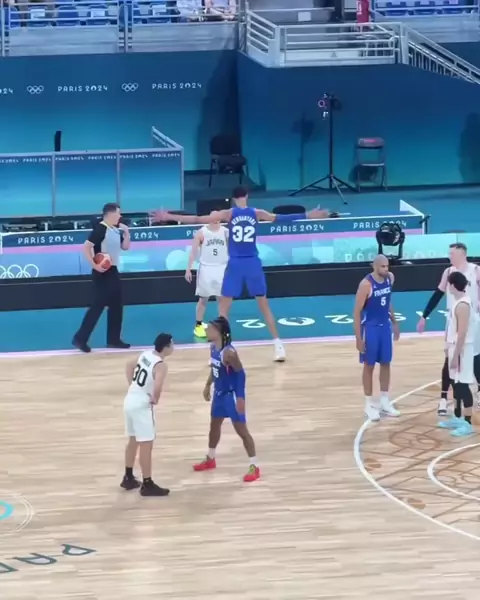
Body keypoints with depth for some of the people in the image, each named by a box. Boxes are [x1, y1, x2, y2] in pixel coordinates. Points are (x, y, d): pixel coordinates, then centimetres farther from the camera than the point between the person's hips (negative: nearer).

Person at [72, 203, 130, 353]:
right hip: (102, 273, -9)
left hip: (113, 271, 9)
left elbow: (125, 247, 21)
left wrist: (126, 233, 5)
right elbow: (86, 248, -21)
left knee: (116, 306, 12)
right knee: (98, 305, -10)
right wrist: (94, 265, -26)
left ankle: (113, 339, 20)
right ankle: (80, 338, -7)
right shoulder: (100, 229, -16)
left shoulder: (116, 230, 10)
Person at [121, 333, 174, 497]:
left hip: (130, 401, 9)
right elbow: (157, 387, -35)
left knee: (133, 441, 22)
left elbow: (129, 365, 23)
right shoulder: (160, 365, -20)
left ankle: (128, 478, 32)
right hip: (142, 405, -9)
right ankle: (147, 484, 5)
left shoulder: (145, 355, 6)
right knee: (146, 445, 0)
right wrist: (155, 400, -15)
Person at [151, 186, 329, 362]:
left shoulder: (228, 214, -3)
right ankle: (278, 345, 11)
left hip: (235, 264, -2)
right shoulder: (256, 213, 1)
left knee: (223, 307, 6)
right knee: (264, 306, 13)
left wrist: (169, 217, -5)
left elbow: (198, 220, -6)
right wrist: (308, 215, 17)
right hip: (253, 263, 2)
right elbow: (280, 219, 7)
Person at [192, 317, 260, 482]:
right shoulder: (213, 347, -1)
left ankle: (254, 466, 3)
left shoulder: (229, 353, -28)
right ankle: (210, 459, 42)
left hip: (232, 394, -9)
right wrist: (208, 386, 23)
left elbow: (240, 374, -24)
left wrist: (240, 398, -24)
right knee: (214, 424, 23)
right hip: (219, 393, 9)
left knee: (241, 429, -4)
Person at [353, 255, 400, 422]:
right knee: (369, 366, 3)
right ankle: (369, 404, 12)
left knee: (386, 364, 12)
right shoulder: (366, 284, -21)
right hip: (370, 327, -6)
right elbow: (357, 311, -18)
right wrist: (358, 338, -20)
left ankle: (384, 401, 23)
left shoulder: (390, 278, -1)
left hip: (385, 326, 6)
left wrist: (394, 322, 17)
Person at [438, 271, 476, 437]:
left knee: (463, 385, -6)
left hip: (462, 350, -10)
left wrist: (456, 356, -22)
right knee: (455, 383, 17)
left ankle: (467, 423, -2)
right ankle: (457, 418, 27)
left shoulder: (462, 305, -21)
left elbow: (462, 333, -23)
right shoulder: (458, 301, 9)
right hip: (455, 348, 10)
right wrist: (449, 348, 22)